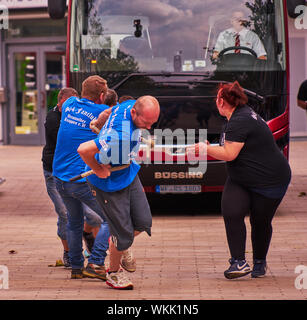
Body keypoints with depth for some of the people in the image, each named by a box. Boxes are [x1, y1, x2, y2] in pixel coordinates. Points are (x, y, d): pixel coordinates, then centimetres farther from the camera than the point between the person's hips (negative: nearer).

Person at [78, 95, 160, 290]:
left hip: (129, 174, 8)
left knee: (144, 222, 6)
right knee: (124, 233, 0)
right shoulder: (120, 136, -40)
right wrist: (98, 170, -25)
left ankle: (122, 246, 36)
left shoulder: (130, 105, -13)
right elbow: (83, 150, -42)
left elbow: (109, 112, 11)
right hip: (110, 183, -8)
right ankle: (114, 272, 25)